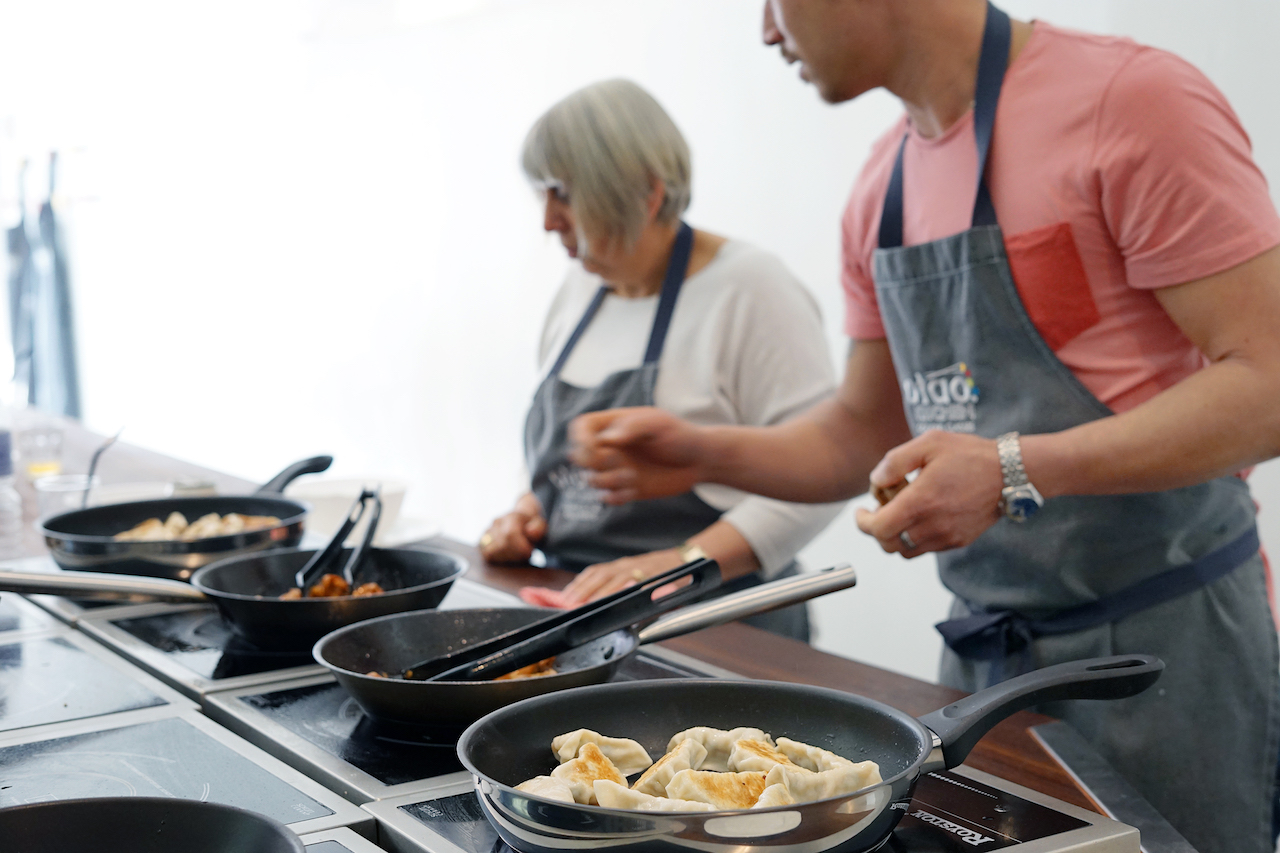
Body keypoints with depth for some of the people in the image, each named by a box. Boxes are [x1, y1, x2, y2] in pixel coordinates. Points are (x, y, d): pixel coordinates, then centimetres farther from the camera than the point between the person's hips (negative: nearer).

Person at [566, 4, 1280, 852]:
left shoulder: (1134, 98, -13)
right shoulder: (883, 191, 10)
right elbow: (865, 436, 18)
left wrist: (1014, 473, -26)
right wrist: (702, 454, 3)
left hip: (1164, 637, -6)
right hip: (986, 648, 7)